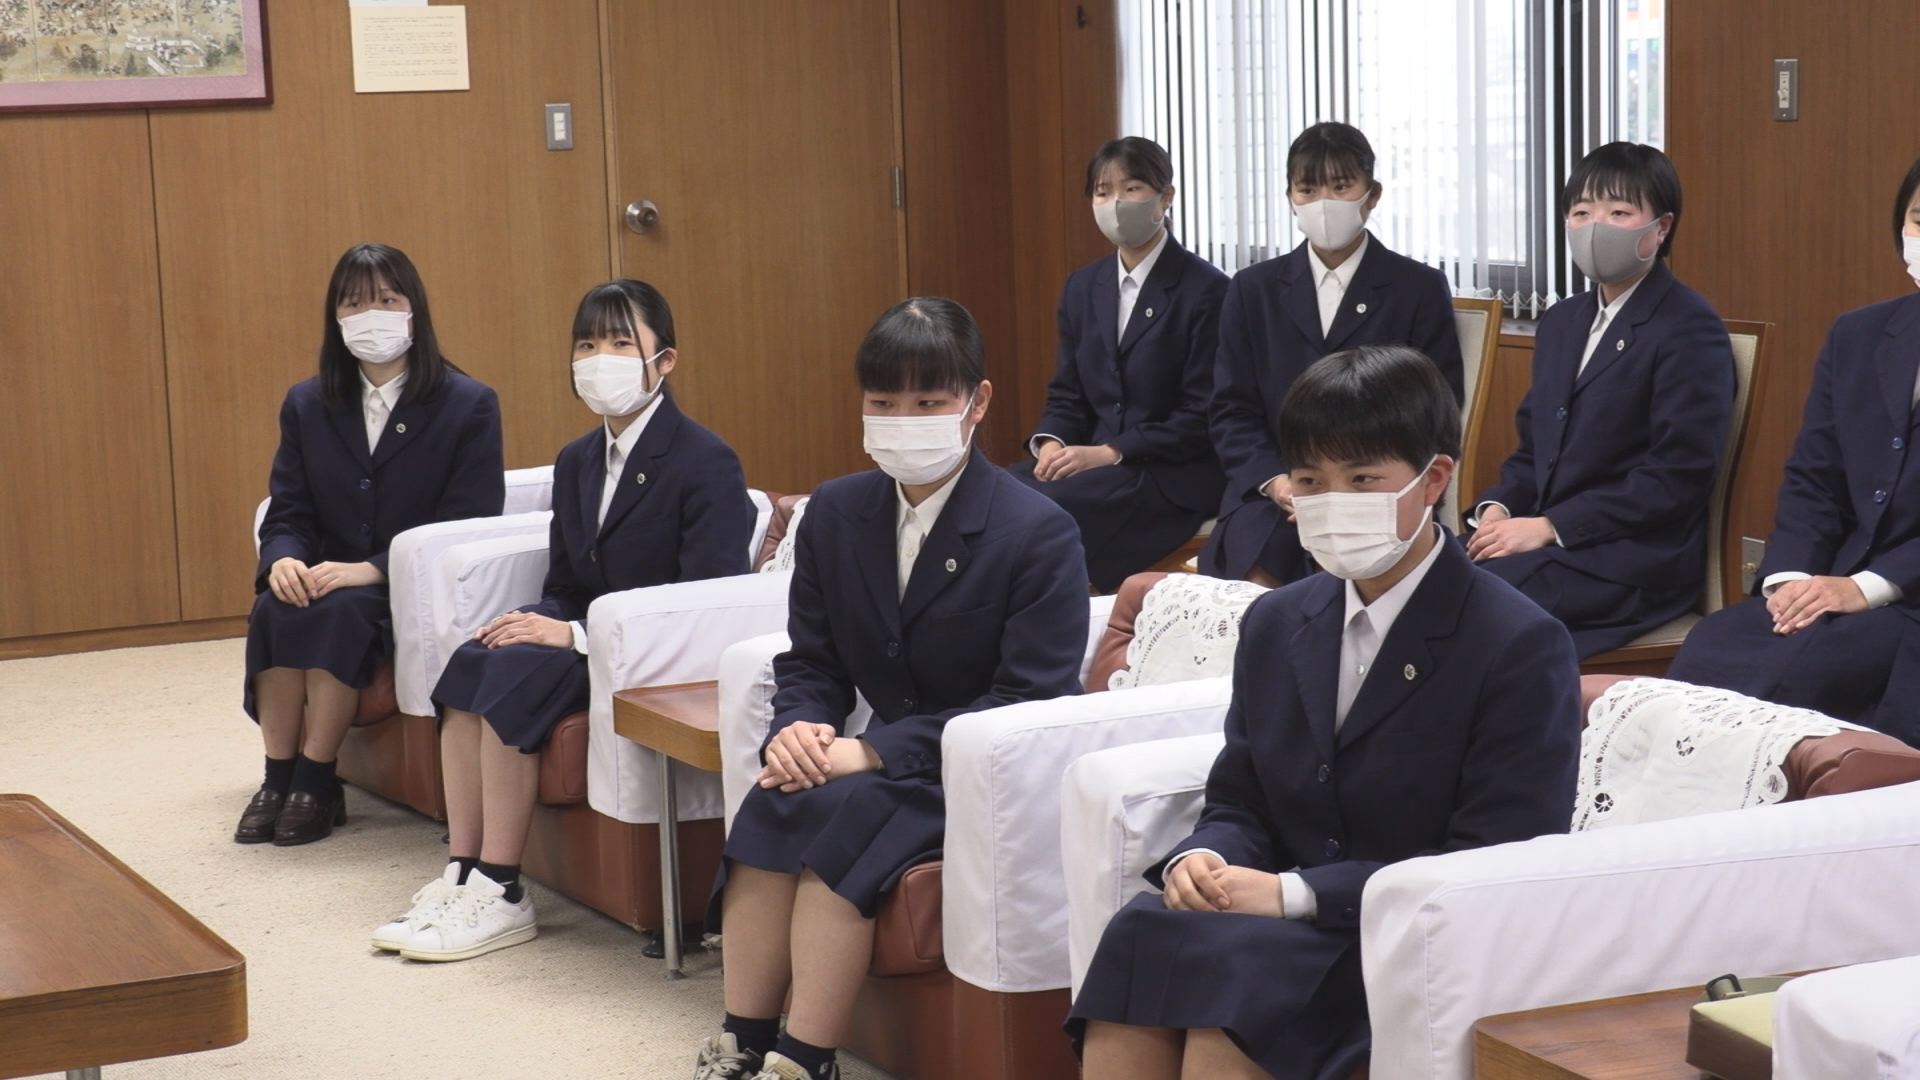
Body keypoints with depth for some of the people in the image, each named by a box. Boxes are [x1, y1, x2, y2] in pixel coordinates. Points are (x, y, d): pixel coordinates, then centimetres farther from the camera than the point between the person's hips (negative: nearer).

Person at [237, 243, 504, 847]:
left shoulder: (468, 406, -3)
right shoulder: (307, 406, 10)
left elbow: (470, 525, -11)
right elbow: (287, 513, 8)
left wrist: (374, 570, -23)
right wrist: (283, 559, -18)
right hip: (325, 581, 4)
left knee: (338, 611, -33)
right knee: (273, 609, -29)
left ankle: (317, 781, -23)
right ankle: (277, 777, -20)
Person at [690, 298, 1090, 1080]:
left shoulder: (1039, 534, -12)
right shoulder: (835, 513, 6)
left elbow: (1032, 702, -17)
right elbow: (810, 664, 11)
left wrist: (875, 751, -24)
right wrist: (796, 729, -15)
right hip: (882, 763, 5)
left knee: (841, 813, -31)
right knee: (770, 803, -26)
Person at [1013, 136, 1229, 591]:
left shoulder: (1205, 290, -6)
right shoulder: (1083, 287, 13)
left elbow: (1203, 416, -10)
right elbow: (1067, 394, 16)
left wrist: (1110, 452, -18)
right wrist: (1052, 443, -8)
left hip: (1174, 475, -6)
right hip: (1094, 463, 6)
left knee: (1041, 508, -31)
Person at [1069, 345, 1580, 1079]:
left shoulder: (1522, 648, -7)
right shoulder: (1275, 625, 14)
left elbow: (1492, 866, -13)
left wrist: (1297, 893, -20)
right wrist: (1202, 858, -10)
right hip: (1286, 928, 5)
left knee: (1231, 971, -33)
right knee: (1138, 943, -27)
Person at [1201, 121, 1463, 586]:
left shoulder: (1421, 290, 8)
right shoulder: (1254, 290, 15)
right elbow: (1233, 409, 11)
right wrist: (1274, 480, -9)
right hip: (1273, 494, 1)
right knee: (1258, 571, -31)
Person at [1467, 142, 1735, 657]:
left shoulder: (1690, 330, -7)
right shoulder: (1562, 321, 19)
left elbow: (1677, 477, -14)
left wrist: (1550, 527, -16)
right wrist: (1498, 507, -1)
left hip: (1633, 561, -7)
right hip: (1542, 540, 7)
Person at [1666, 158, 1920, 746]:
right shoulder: (1858, 337, 16)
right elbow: (1812, 481, 12)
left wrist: (1870, 586, -18)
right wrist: (1791, 576, -6)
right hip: (1836, 589, 5)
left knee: (1778, 672, -30)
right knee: (1710, 649, -24)